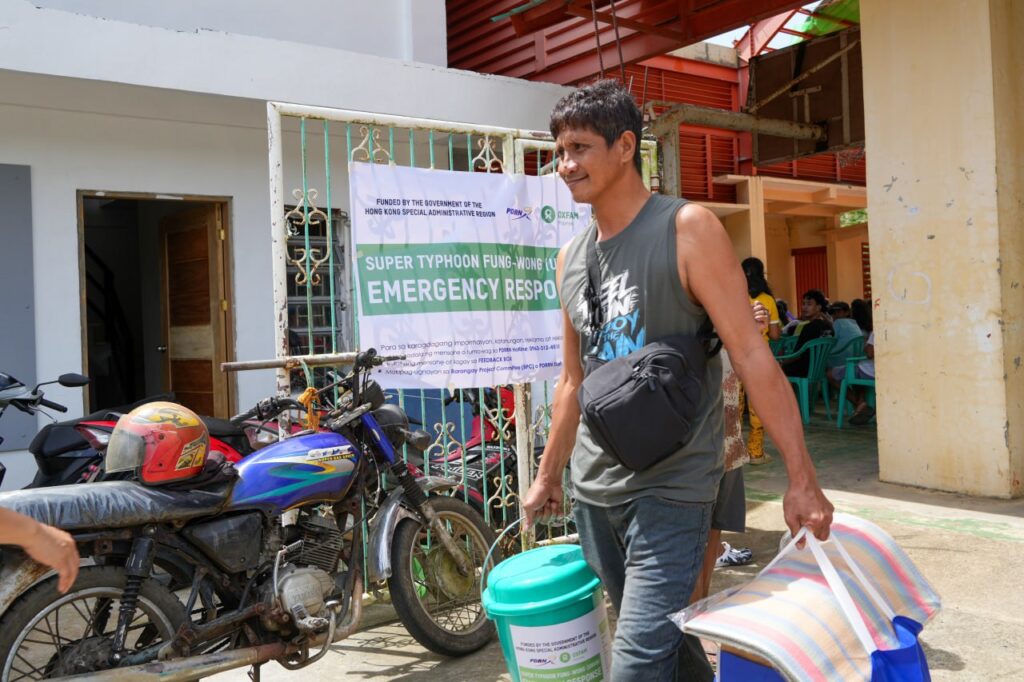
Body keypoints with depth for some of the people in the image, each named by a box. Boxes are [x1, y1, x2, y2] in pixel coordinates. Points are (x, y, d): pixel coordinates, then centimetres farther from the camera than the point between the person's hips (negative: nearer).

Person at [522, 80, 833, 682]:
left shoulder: (687, 229, -8)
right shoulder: (571, 259, 9)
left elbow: (752, 355, -12)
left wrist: (802, 480, -15)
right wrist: (548, 477, 21)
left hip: (671, 490, -6)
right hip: (594, 489, 6)